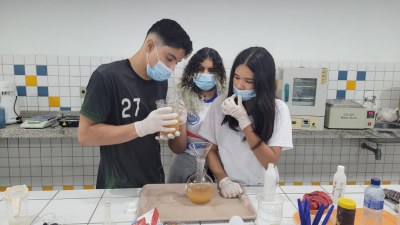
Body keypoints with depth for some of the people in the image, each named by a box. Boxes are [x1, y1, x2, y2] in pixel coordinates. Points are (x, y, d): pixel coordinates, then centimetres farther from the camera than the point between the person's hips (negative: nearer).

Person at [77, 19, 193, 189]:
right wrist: (142, 127, -28)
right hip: (118, 188, -5)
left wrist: (166, 130, -10)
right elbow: (85, 135, -19)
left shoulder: (161, 81, 1)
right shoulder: (107, 76, -18)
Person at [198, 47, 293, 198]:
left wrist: (243, 119, -16)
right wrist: (223, 180, -12)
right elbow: (211, 150, 3)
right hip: (228, 190, 1)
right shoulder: (220, 103, -2)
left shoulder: (278, 109, -6)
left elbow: (271, 162, -10)